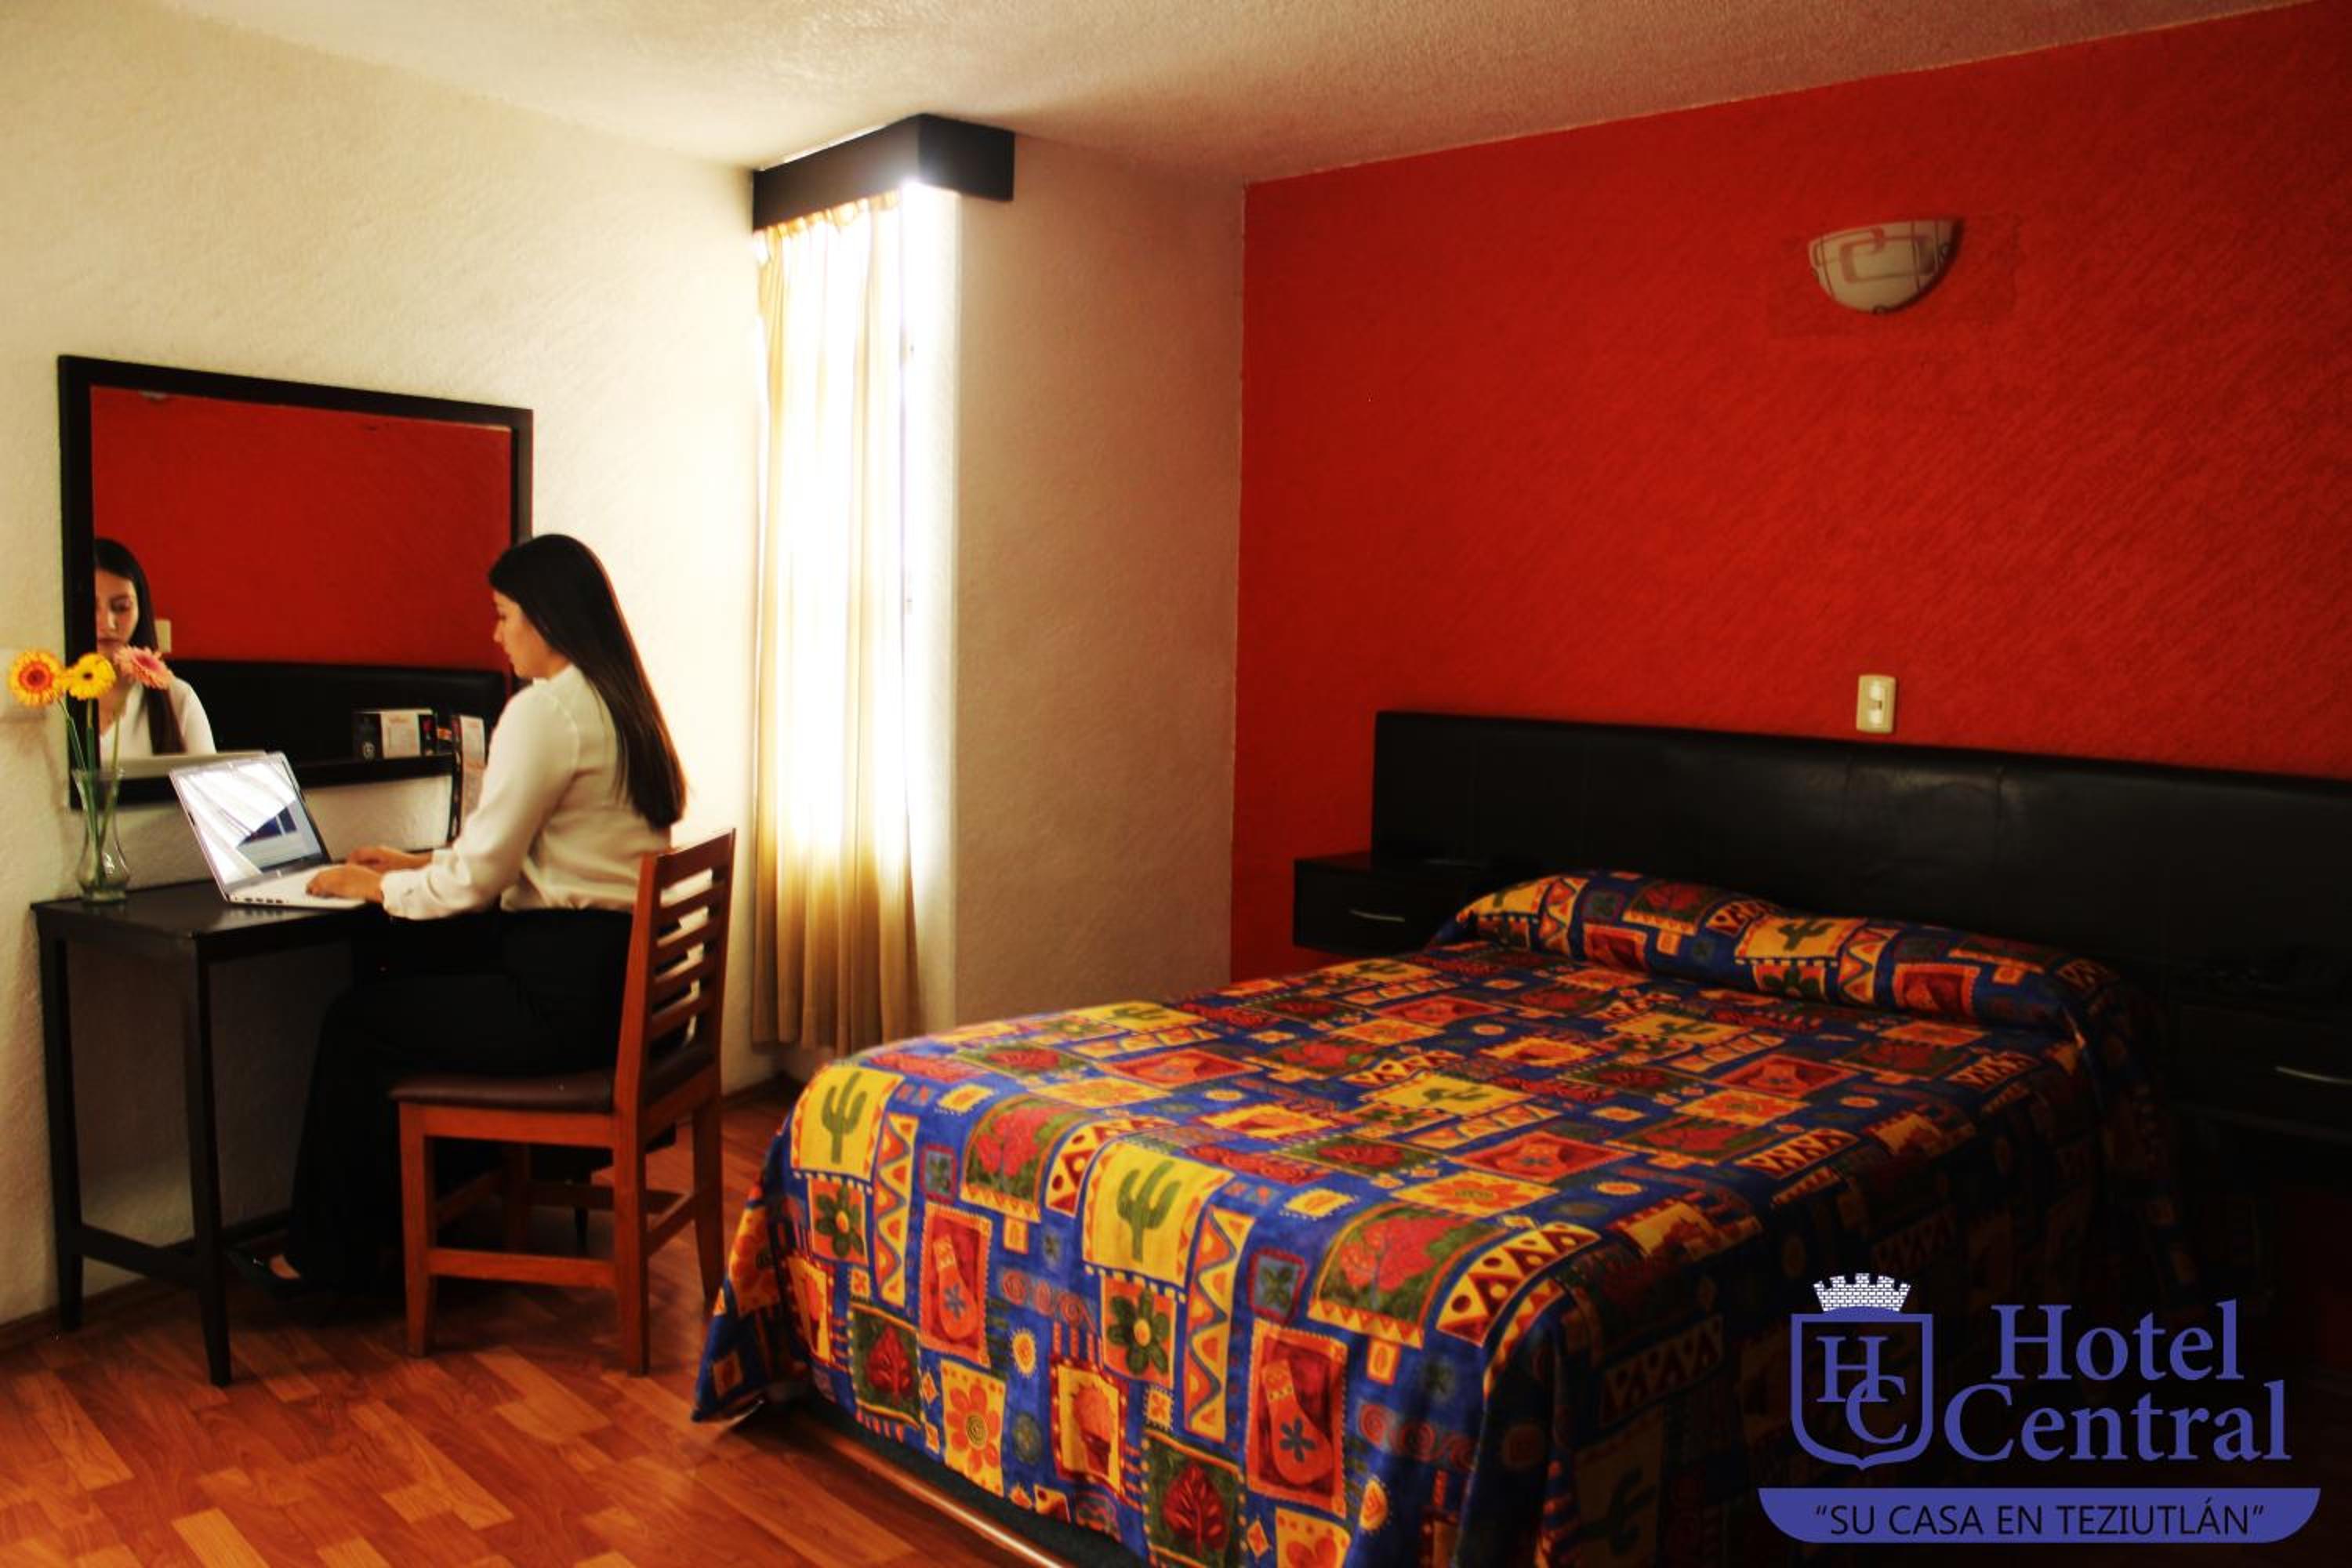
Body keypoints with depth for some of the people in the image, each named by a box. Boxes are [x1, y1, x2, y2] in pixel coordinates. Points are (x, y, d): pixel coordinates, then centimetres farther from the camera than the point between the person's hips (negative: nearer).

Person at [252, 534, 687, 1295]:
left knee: (354, 1021, 7)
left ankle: (323, 1255, 24)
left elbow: (479, 878, -15)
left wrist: (374, 885, 3)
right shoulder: (619, 704, 13)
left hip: (566, 994, -9)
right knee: (404, 969, 21)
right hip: (621, 974, 9)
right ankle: (372, 1229, 28)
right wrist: (418, 864, 21)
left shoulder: (544, 710, -16)